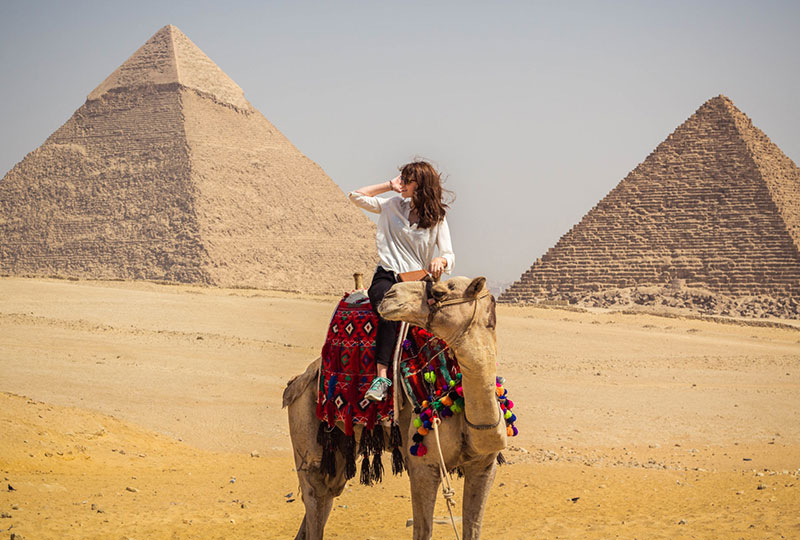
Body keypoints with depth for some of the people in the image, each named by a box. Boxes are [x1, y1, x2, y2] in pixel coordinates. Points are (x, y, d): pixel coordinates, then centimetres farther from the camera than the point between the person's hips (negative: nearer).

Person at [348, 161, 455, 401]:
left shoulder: (437, 219, 8)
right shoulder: (392, 206, 15)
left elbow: (449, 257, 1)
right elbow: (356, 196, 16)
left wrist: (440, 261, -23)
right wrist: (389, 185, 14)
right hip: (387, 275, 0)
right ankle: (382, 376, -43)